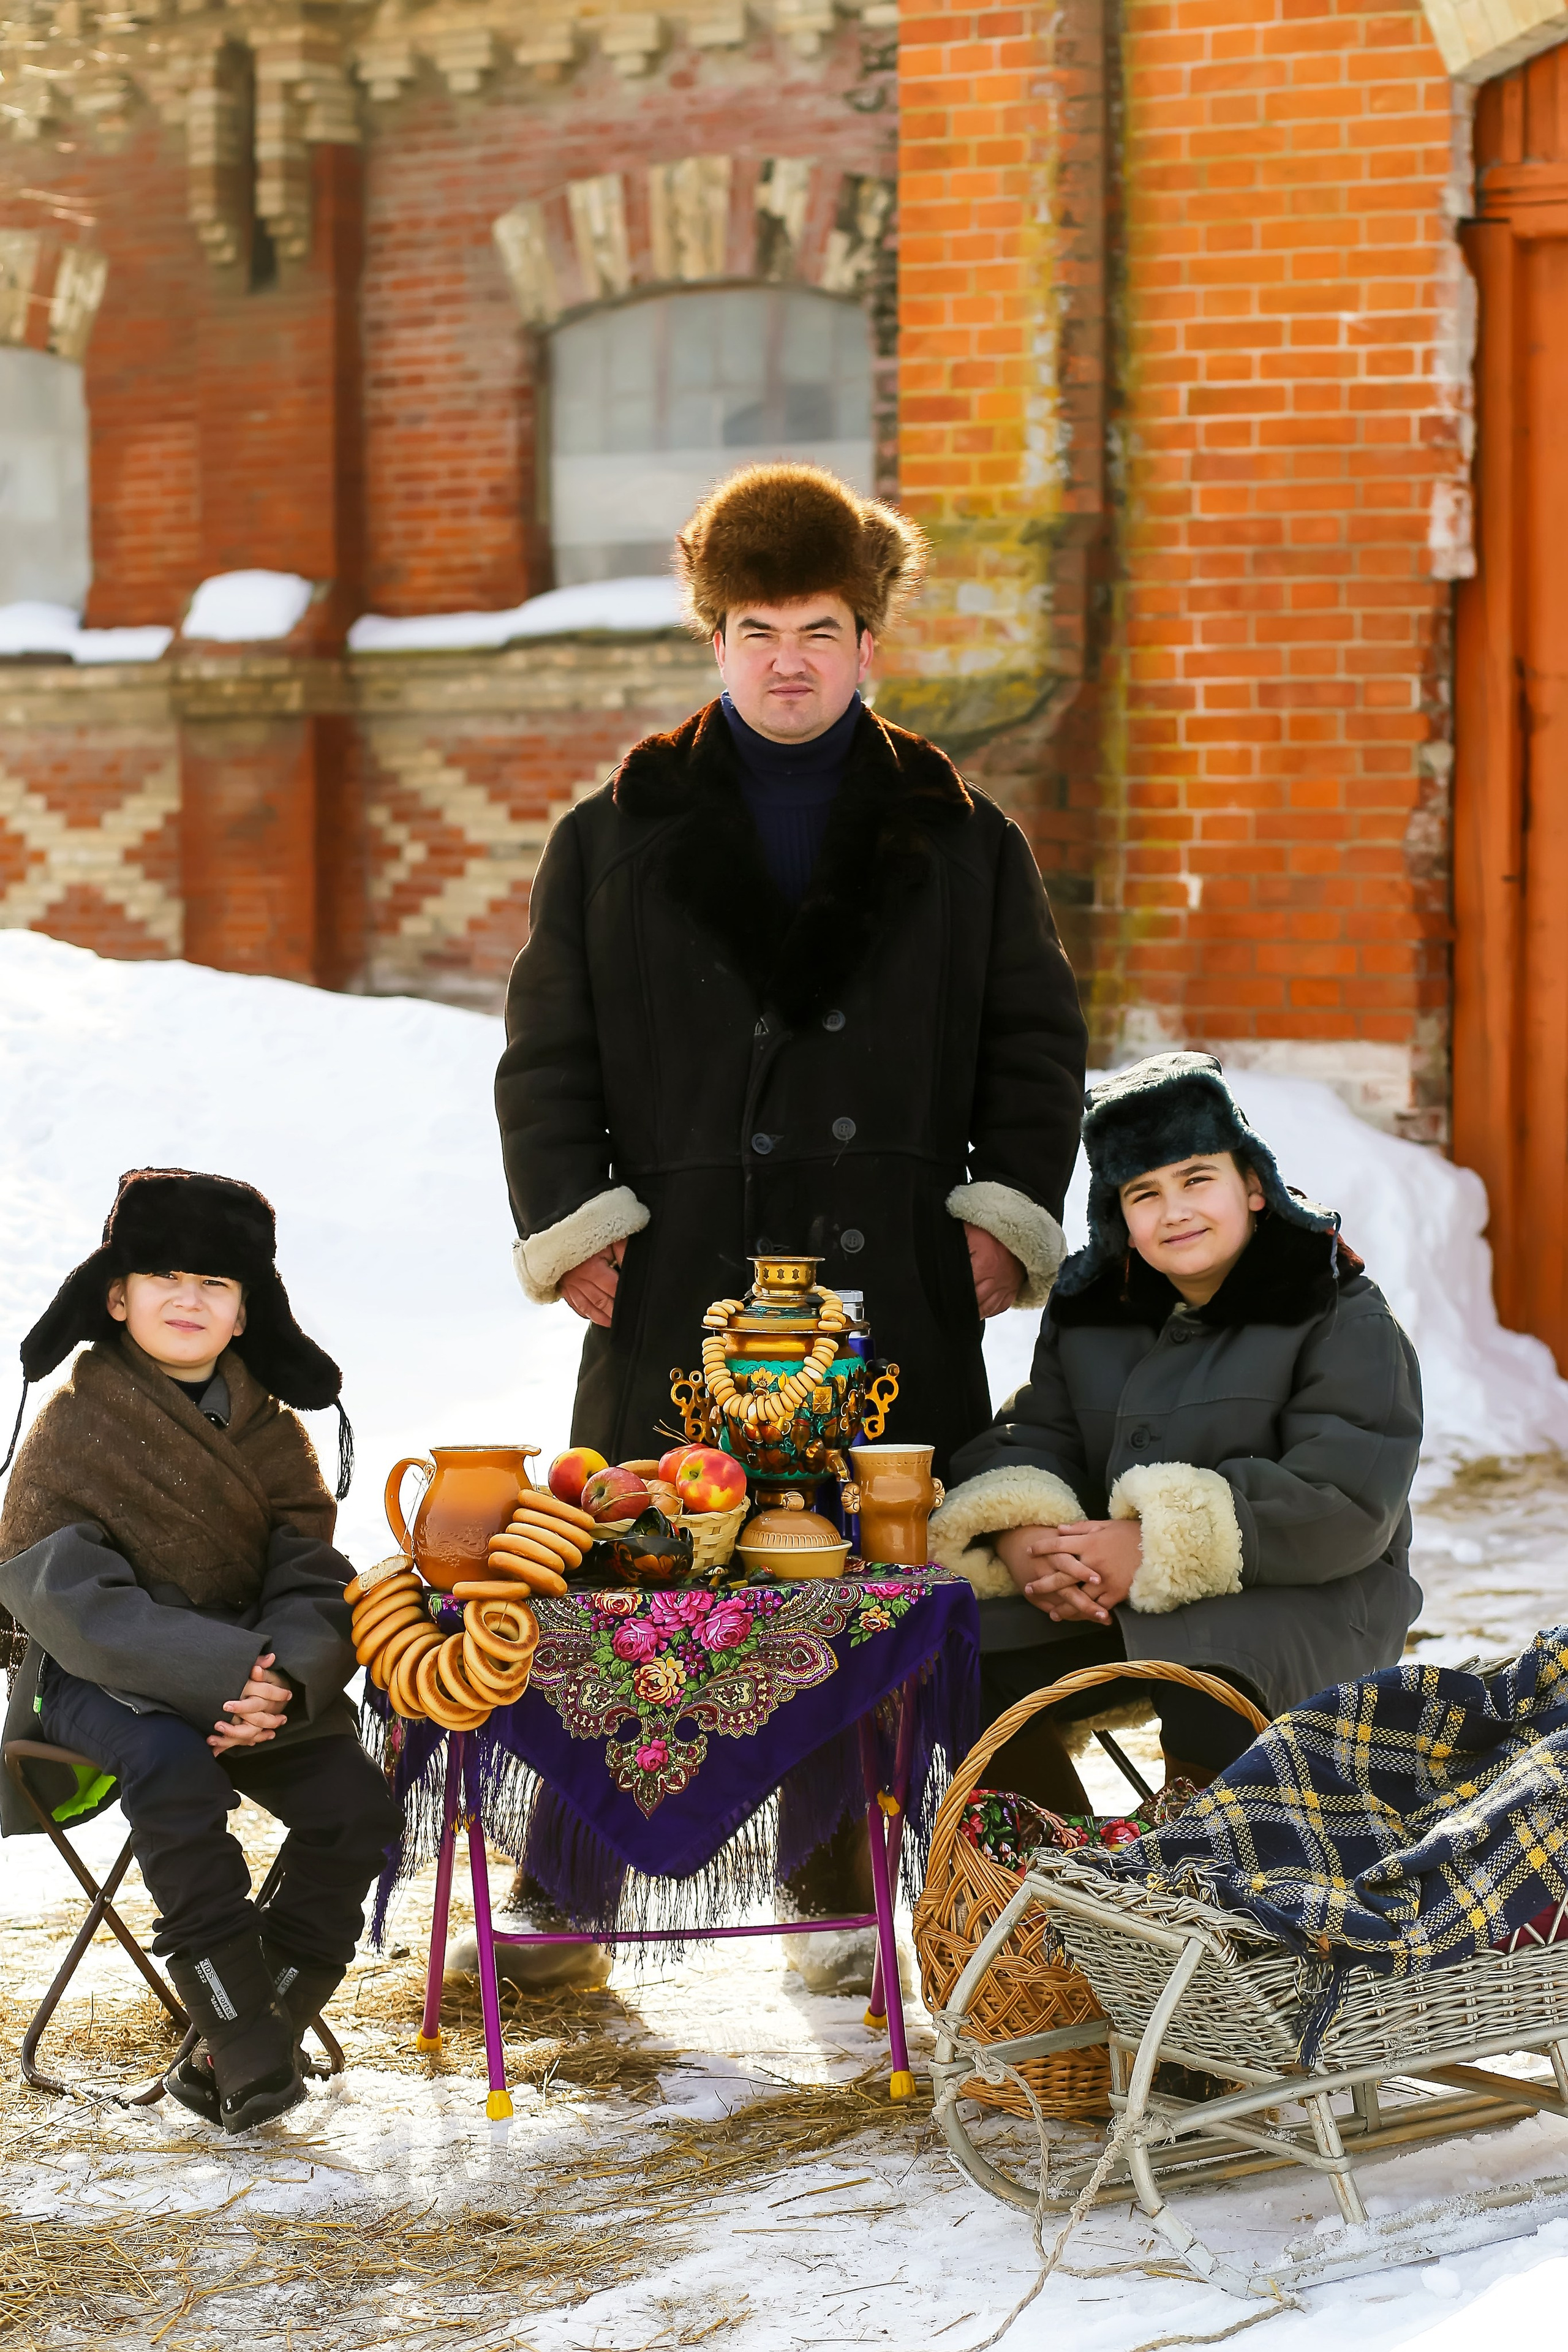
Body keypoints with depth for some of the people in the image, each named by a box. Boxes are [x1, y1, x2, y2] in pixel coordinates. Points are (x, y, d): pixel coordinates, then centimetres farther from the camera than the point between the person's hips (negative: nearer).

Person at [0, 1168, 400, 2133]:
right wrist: (230, 1671, -30)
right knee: (173, 1767, -35)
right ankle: (247, 2039, -27)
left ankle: (244, 2043, -7)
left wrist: (280, 1685, -25)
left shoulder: (273, 1434, 7)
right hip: (98, 1682, -4)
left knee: (358, 1802, -17)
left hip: (247, 1680, 4)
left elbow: (314, 1589, 0)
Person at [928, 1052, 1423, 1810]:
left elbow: (1348, 1505, -18)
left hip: (1298, 1596, -6)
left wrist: (1159, 1548, -24)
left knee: (1209, 1687, -38)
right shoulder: (1089, 1306, 14)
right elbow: (1031, 1438, 7)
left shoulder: (1338, 1315, -7)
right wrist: (1021, 1535, -18)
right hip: (1102, 1591, 6)